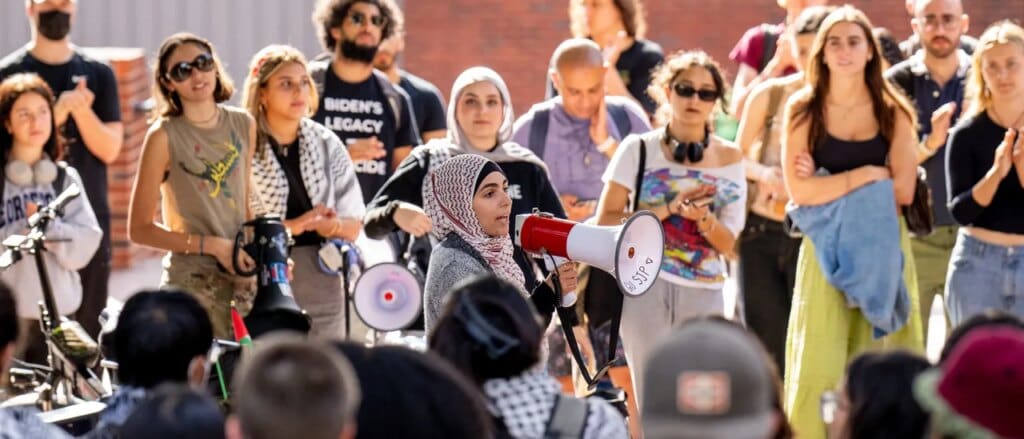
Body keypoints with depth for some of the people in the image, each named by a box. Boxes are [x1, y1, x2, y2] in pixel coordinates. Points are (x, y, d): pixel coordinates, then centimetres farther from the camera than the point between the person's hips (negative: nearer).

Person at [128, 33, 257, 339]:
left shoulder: (243, 125, 9)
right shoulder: (164, 136, -6)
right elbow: (139, 229, -7)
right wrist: (212, 245, -13)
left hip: (243, 279, 5)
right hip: (191, 282, -4)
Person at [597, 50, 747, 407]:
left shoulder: (729, 158, 7)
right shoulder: (639, 150, 1)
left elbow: (730, 246, 5)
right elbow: (606, 222, -3)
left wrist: (703, 218, -15)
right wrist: (667, 210, -13)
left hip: (705, 293, 2)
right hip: (647, 287, -2)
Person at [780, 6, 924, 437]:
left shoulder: (893, 112, 3)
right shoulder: (803, 110, -1)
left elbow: (903, 190, -5)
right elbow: (799, 190, -10)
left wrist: (828, 183, -9)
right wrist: (866, 175, -12)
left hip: (882, 250, 1)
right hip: (826, 251, -1)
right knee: (819, 366, -5)